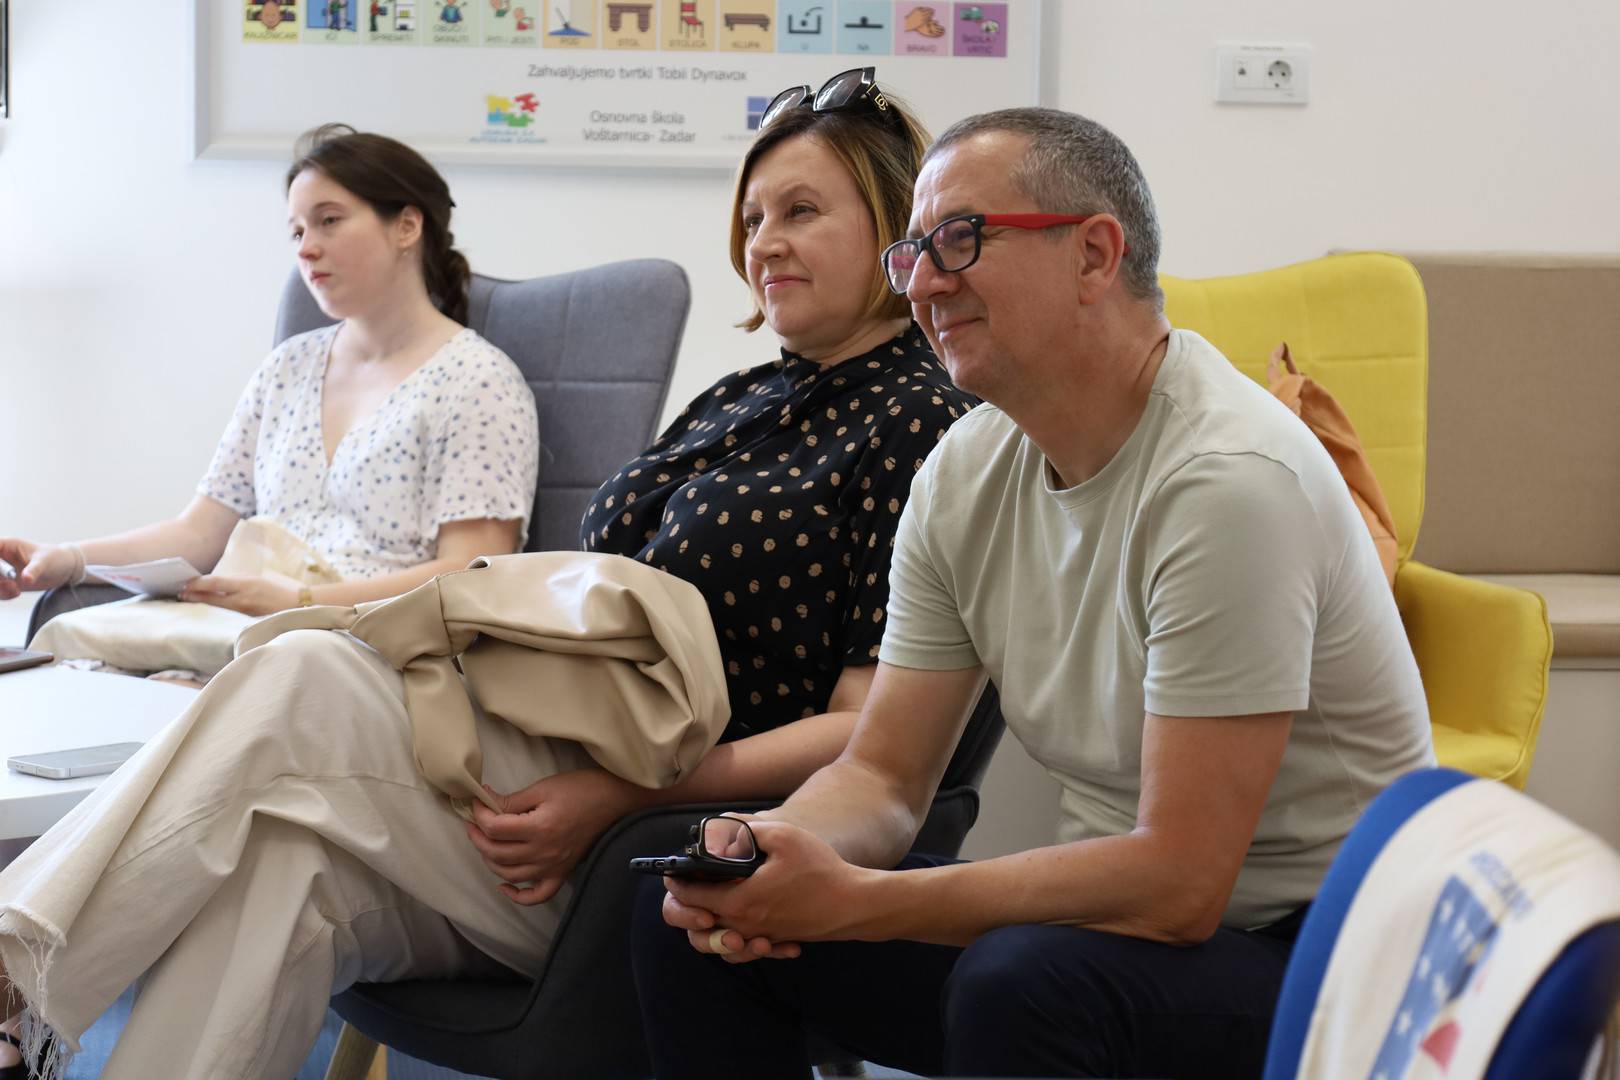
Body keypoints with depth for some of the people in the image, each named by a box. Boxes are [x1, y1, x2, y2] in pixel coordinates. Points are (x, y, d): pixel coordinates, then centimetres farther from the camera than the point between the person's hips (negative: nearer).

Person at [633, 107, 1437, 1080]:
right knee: (693, 920, -3)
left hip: (1310, 956, -7)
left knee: (1021, 983, -36)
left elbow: (1178, 884, -26)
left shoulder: (1230, 480, -23)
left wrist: (850, 900, -26)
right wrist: (769, 853, -18)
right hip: (1119, 911, 7)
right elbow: (884, 777, 5)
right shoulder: (966, 472, 2)